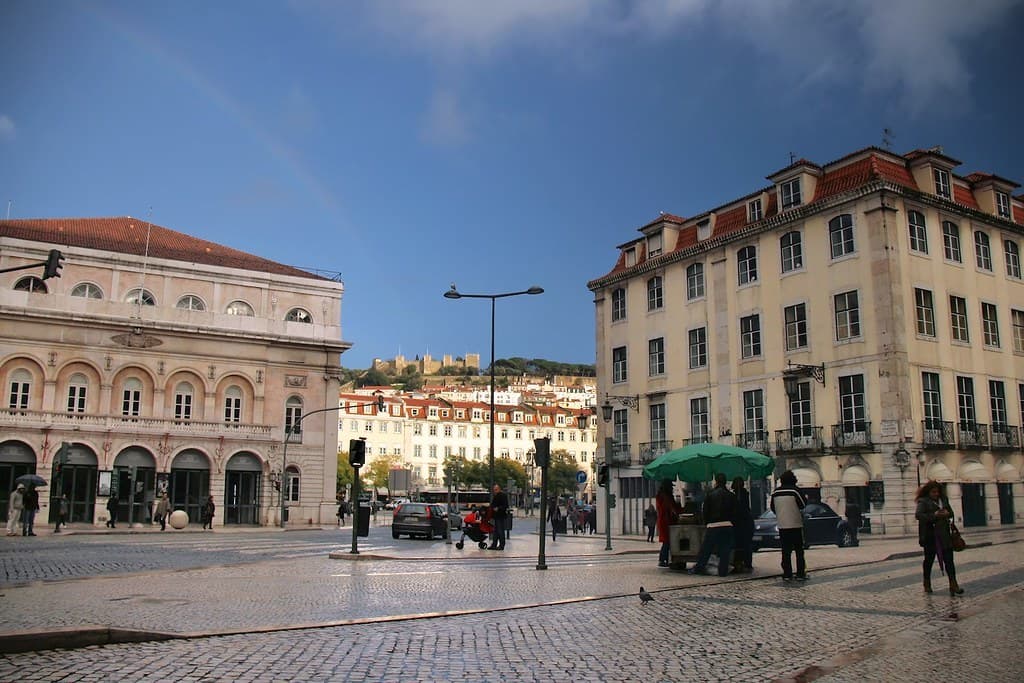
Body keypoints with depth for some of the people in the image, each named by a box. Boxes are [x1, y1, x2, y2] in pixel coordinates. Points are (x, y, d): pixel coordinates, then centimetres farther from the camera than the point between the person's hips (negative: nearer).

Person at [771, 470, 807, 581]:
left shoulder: (775, 492, 2)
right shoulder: (794, 490, -12)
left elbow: (773, 508, 10)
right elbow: (803, 505, -6)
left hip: (782, 526, 3)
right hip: (796, 525, -3)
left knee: (786, 551, 7)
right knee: (799, 551, 5)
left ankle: (787, 574, 5)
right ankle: (800, 574, 4)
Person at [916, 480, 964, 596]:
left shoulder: (943, 500, 10)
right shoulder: (923, 501, -7)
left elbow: (951, 512, 18)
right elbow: (918, 515, -18)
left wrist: (947, 513, -6)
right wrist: (934, 515, -26)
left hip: (944, 534, 4)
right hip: (930, 535, -4)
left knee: (949, 559, -3)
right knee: (929, 559, 9)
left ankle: (953, 585, -5)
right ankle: (927, 585, 24)